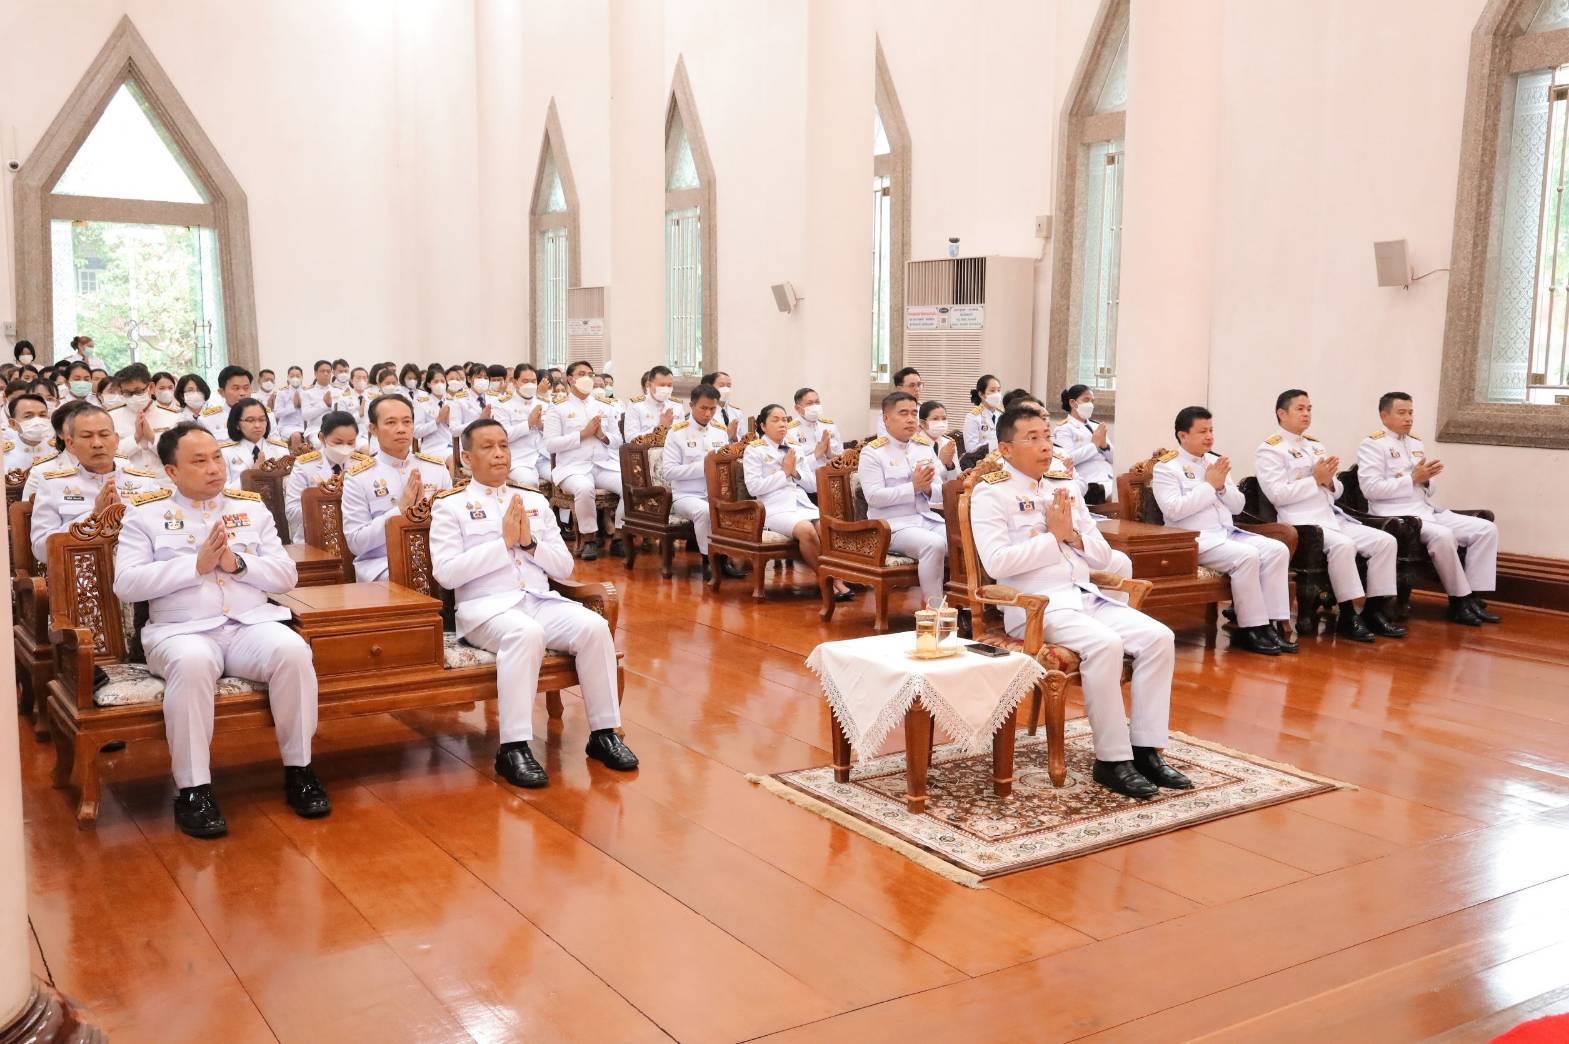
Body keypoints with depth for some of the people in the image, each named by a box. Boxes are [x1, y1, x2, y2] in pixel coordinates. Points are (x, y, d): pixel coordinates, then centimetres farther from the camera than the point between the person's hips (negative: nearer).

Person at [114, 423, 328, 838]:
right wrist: (196, 565, -10)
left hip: (251, 623, 3)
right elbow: (125, 584, -3)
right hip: (181, 631, -2)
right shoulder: (146, 513, 9)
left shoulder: (252, 507, 16)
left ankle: (298, 770, -15)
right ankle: (194, 789, -26)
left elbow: (286, 574, 10)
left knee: (293, 650, -30)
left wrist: (237, 563, -8)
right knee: (192, 663, -37)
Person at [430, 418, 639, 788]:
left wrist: (530, 542, -4)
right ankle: (513, 749, -34)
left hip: (541, 600, 5)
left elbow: (564, 568, 15)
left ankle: (604, 733, -14)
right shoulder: (450, 505, 5)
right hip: (485, 606, -4)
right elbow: (446, 573, -8)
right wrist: (503, 542, -11)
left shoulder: (535, 501, 18)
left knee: (594, 626, -24)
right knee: (526, 633, -37)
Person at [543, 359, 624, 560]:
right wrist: (583, 434, -11)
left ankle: (617, 536, -9)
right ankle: (589, 539, -16)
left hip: (605, 465, 4)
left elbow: (618, 440, 18)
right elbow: (550, 445, -5)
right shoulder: (558, 408, 6)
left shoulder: (604, 407, 21)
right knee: (584, 488, -38)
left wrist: (602, 435, -4)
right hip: (574, 467, -4)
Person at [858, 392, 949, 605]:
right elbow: (873, 497, -16)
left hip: (927, 519, 6)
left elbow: (941, 494, 10)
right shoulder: (873, 452, -4)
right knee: (934, 544, -32)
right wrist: (914, 487, -21)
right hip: (893, 524, -6)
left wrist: (928, 488, -13)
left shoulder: (925, 447, 13)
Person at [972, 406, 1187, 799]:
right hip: (1037, 605, -7)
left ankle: (1145, 750, -7)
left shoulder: (1064, 490, 20)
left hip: (1087, 596, 7)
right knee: (1105, 644, -31)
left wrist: (1073, 535, -2)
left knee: (1159, 637, -13)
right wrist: (1052, 536, -10)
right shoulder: (992, 493, -1)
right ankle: (1111, 760, -20)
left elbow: (1102, 554, 19)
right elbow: (997, 562, -16)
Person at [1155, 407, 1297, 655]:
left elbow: (1237, 506, 18)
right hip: (1195, 539, -7)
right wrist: (1209, 485, -12)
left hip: (1228, 532, 7)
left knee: (1278, 550, -14)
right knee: (1246, 556, -30)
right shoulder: (1166, 466, -4)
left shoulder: (1215, 461, 17)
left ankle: (1273, 624, -15)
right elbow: (1173, 510, -18)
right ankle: (1250, 630, -19)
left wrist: (1222, 486, -3)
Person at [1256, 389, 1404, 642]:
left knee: (1386, 541, -9)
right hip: (1301, 523, -8)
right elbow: (1277, 494, -14)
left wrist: (1329, 480, -2)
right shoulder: (1270, 449, -1)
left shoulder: (1316, 445, 22)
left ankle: (1373, 611, -4)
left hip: (1332, 517, 8)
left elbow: (1336, 492, 21)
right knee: (1343, 545, -34)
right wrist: (1315, 479, -13)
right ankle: (1347, 617, -22)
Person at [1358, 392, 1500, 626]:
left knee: (1487, 529, -7)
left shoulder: (1416, 444, 20)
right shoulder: (1373, 444, -4)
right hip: (1396, 516, -8)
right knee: (1443, 535, -34)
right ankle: (1459, 601, -18)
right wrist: (1412, 478, -13)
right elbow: (1370, 489, -17)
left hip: (1427, 511, 8)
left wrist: (1427, 479, -1)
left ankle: (1473, 597, -10)